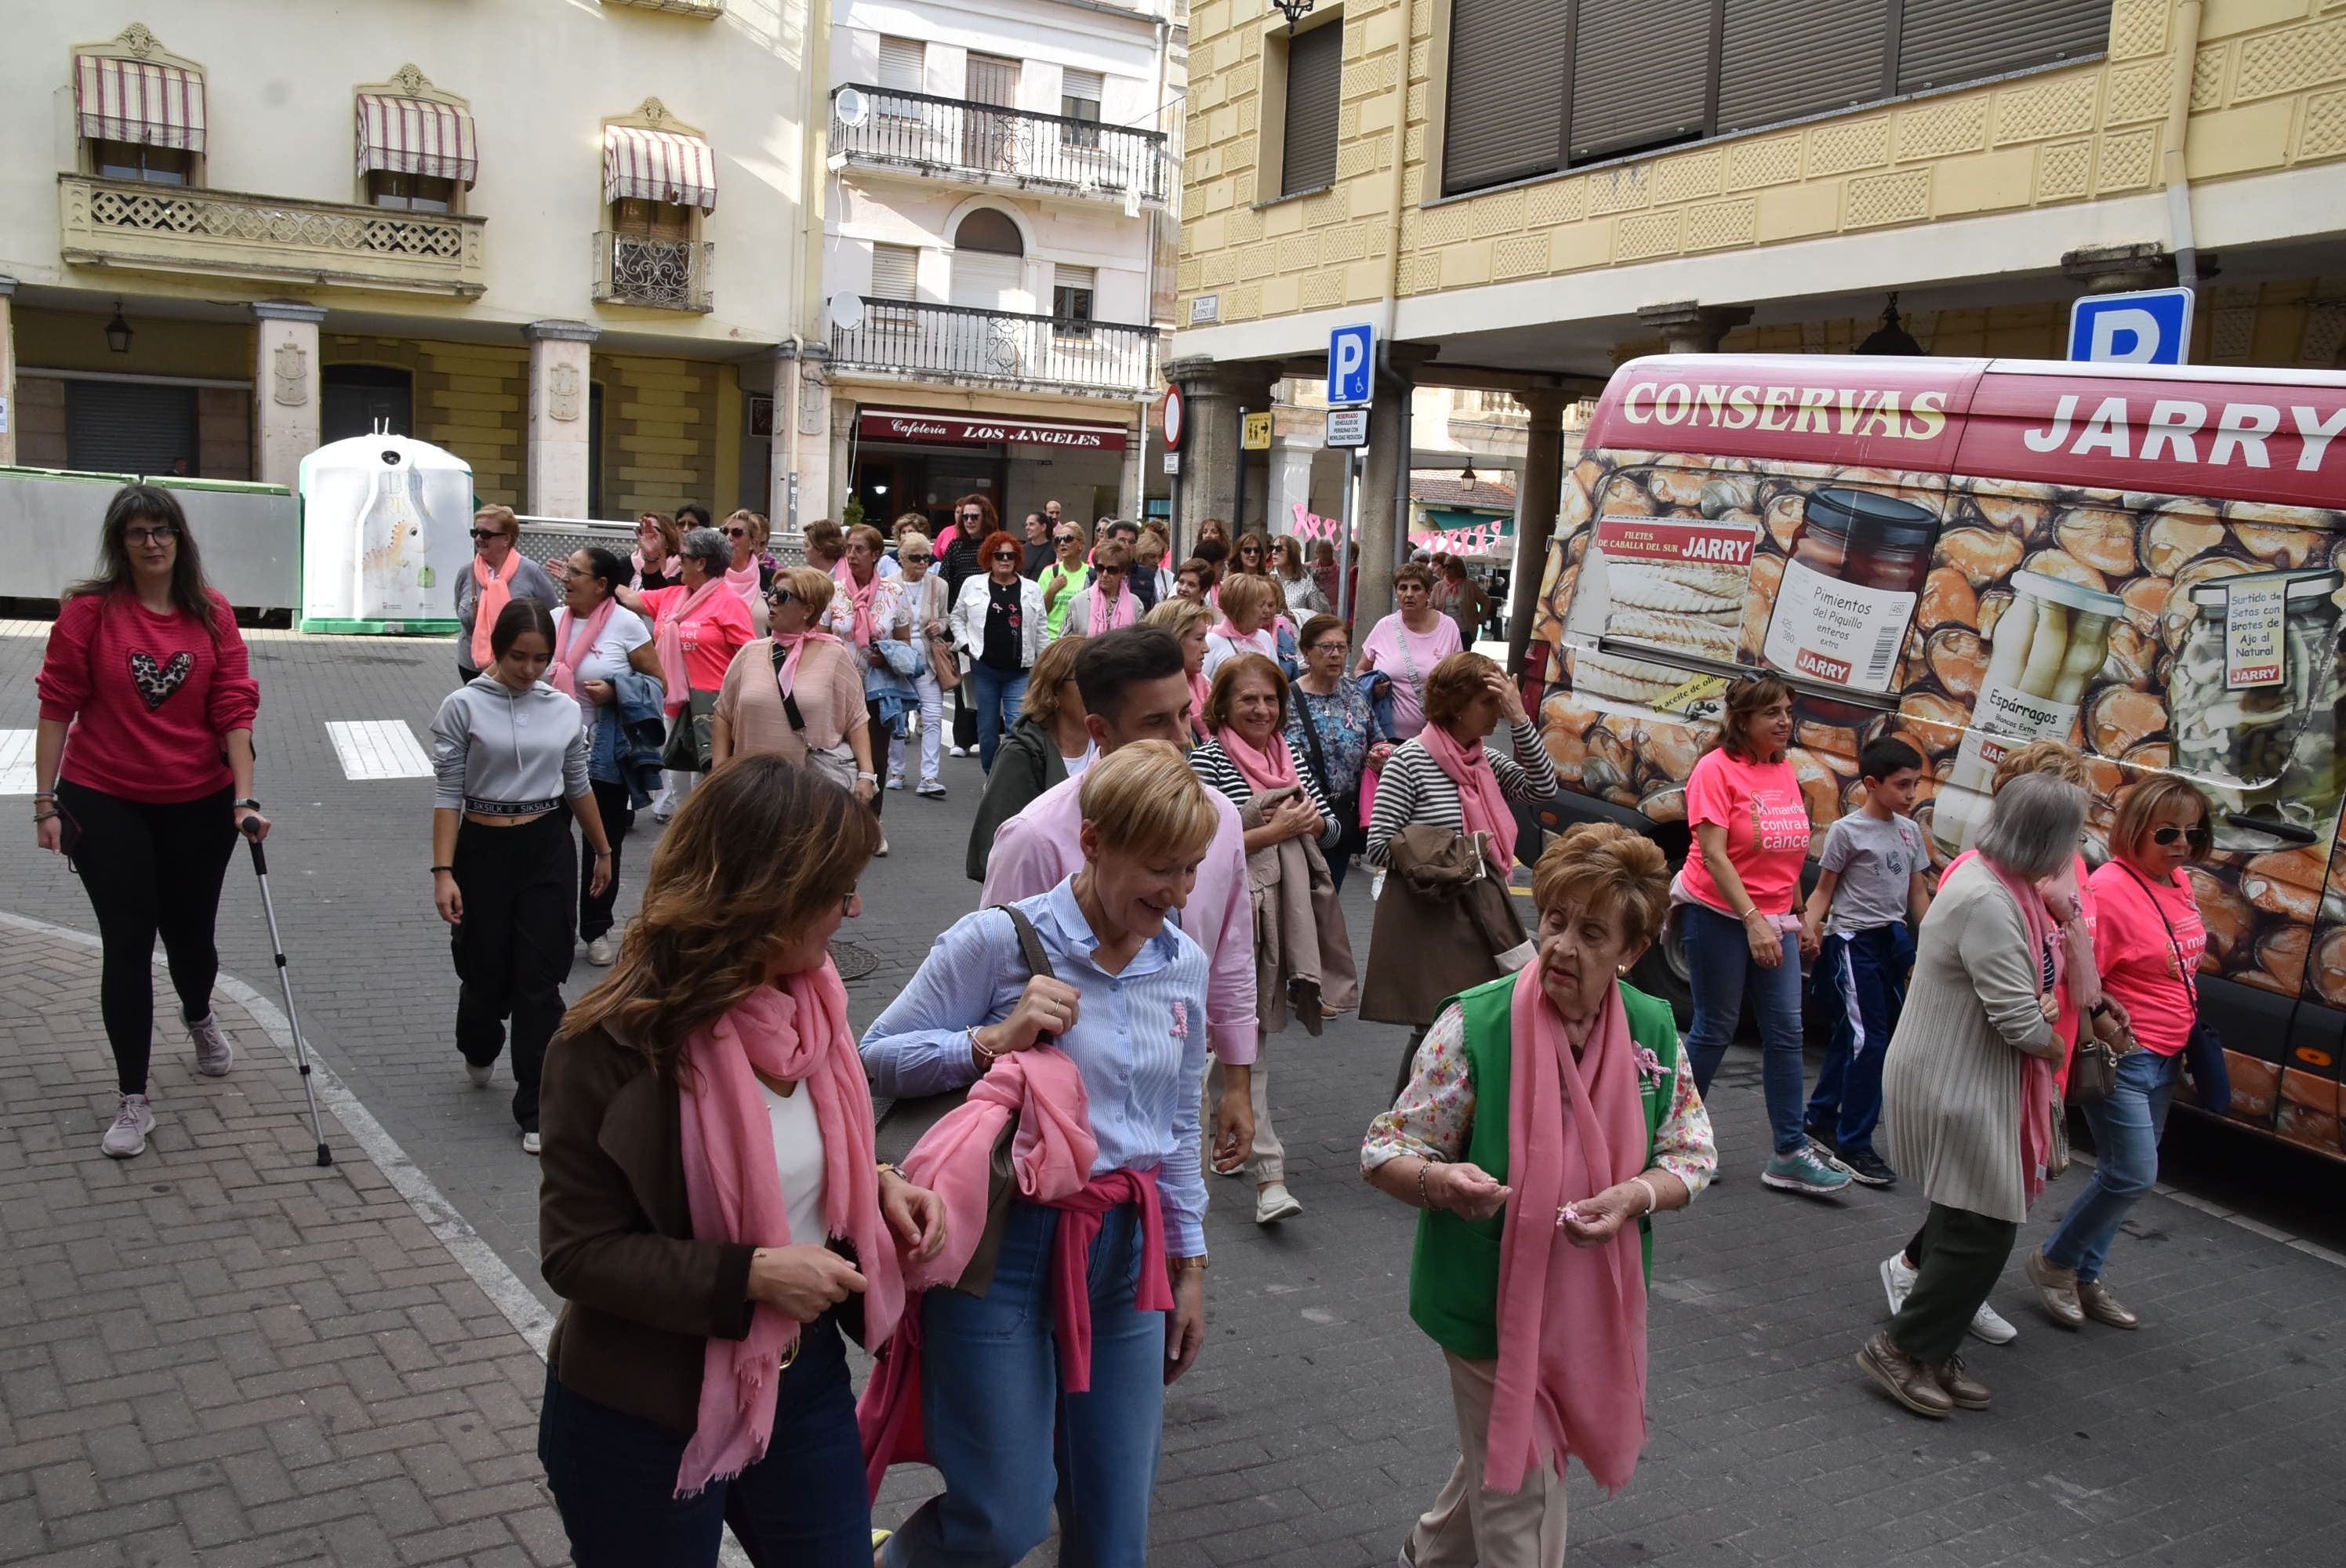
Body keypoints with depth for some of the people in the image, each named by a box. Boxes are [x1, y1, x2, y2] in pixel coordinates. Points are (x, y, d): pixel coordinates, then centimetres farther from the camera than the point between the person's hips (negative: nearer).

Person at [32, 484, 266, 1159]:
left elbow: (235, 709, -5)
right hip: (106, 804, -2)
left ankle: (199, 1017, 48)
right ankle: (132, 1101, 10)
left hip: (199, 805, 2)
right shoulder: (89, 610, -8)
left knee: (191, 936, 12)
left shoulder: (212, 613, -2)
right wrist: (46, 802, -5)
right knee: (128, 944, 0)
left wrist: (244, 798, -12)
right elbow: (57, 707, -4)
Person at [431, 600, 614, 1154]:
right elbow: (447, 793, -8)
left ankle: (536, 1109, 6)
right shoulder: (464, 707, -7)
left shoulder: (565, 709, 2)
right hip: (484, 849, -2)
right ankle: (479, 1047, 46)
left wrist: (602, 850, 21)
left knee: (540, 981, -1)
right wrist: (443, 871, -14)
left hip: (548, 849, 2)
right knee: (486, 973, 11)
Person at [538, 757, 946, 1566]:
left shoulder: (807, 1001, -3)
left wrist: (880, 1185, -5)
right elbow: (577, 1250, -19)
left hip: (806, 1389, 6)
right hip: (644, 1420, -5)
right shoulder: (616, 1043, -22)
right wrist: (752, 1274, -25)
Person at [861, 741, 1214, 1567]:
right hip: (1007, 1242, -5)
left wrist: (1189, 1265, 20)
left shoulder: (1185, 964, 7)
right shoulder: (1001, 938, -11)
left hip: (1127, 1250, 5)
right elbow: (879, 1055, -6)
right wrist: (993, 1041, -21)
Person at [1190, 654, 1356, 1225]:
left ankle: (1229, 1138, 34)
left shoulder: (1287, 757, 13)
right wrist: (1274, 831, -15)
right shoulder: (1210, 760, -8)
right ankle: (1268, 1175, -7)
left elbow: (1332, 828, 17)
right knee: (1245, 1042, -6)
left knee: (1243, 1032, 17)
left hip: (1285, 914, 6)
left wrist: (1310, 821, -6)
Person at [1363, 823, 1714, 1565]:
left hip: (1596, 1303, 5)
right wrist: (1438, 1182, -37)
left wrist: (1635, 1195, -18)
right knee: (1521, 1494, 6)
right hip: (1493, 1303, -5)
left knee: (1504, 1456, 25)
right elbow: (1384, 1153, -15)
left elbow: (1692, 1155, 3)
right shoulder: (1475, 1024, -19)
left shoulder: (1652, 1028, -6)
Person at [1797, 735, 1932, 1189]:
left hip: (1893, 939, 7)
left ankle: (1820, 1121, 29)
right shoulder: (1847, 830, -8)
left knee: (1850, 1036, 15)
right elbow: (1825, 888, -5)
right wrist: (1810, 925, -21)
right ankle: (1854, 1146, -1)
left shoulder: (1909, 831, 10)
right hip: (1853, 940, -6)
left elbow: (1919, 893, 14)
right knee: (1866, 1039, -9)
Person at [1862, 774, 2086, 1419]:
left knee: (1966, 1225, 18)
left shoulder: (1997, 881, 6)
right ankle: (1902, 1349, 11)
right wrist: (2055, 1046, -3)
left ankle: (1932, 1354, 28)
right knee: (1983, 1230, -2)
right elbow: (2021, 1023, -23)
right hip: (1955, 1091, -10)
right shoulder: (1988, 902, -26)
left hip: (1965, 1084, 10)